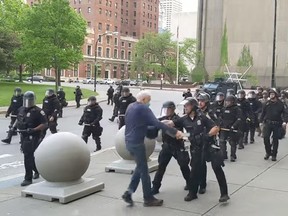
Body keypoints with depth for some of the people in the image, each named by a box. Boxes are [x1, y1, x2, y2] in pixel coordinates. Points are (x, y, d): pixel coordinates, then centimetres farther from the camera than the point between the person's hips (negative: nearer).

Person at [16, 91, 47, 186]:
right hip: (23, 136, 8)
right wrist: (18, 125, 7)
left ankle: (28, 178, -2)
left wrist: (34, 130, -24)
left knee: (28, 157, -9)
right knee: (30, 156, 19)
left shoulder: (38, 111, -12)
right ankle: (37, 170, 42)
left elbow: (45, 124, -15)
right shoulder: (21, 109, 10)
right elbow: (18, 120, 26)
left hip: (33, 137, -7)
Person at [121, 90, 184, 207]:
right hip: (137, 142, -8)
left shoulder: (130, 106, 11)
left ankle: (128, 192, 14)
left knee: (140, 167, 20)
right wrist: (175, 132, -23)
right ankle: (148, 198, 12)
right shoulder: (143, 108, -15)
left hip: (129, 141, 9)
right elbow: (156, 123, -23)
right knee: (144, 170, 2)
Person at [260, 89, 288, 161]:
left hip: (277, 124, -1)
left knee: (275, 139, 5)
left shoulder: (280, 104, -1)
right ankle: (268, 152, 10)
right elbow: (263, 113, 10)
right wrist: (261, 121, 4)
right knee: (266, 137, -10)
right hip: (267, 123, 1)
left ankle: (274, 155, 17)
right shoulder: (267, 103, 5)